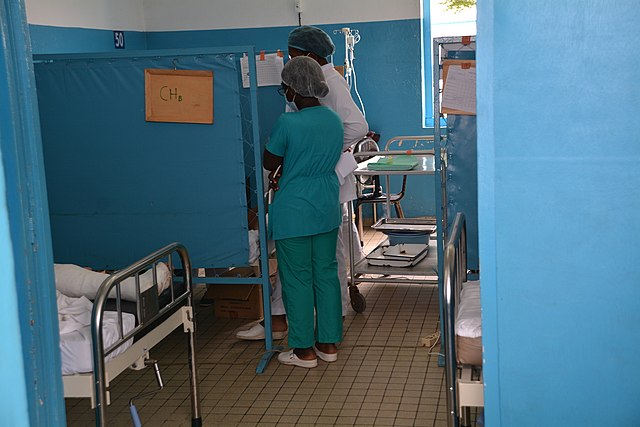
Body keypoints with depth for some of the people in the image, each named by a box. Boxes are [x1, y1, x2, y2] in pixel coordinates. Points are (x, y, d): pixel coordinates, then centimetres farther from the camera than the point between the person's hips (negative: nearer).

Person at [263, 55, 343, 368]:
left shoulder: (288, 123, -18)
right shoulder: (334, 120, 3)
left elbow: (269, 163, -7)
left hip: (294, 213, -6)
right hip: (327, 211, 7)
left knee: (297, 279, 4)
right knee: (326, 274, 13)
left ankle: (304, 350, 13)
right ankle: (328, 343, 22)